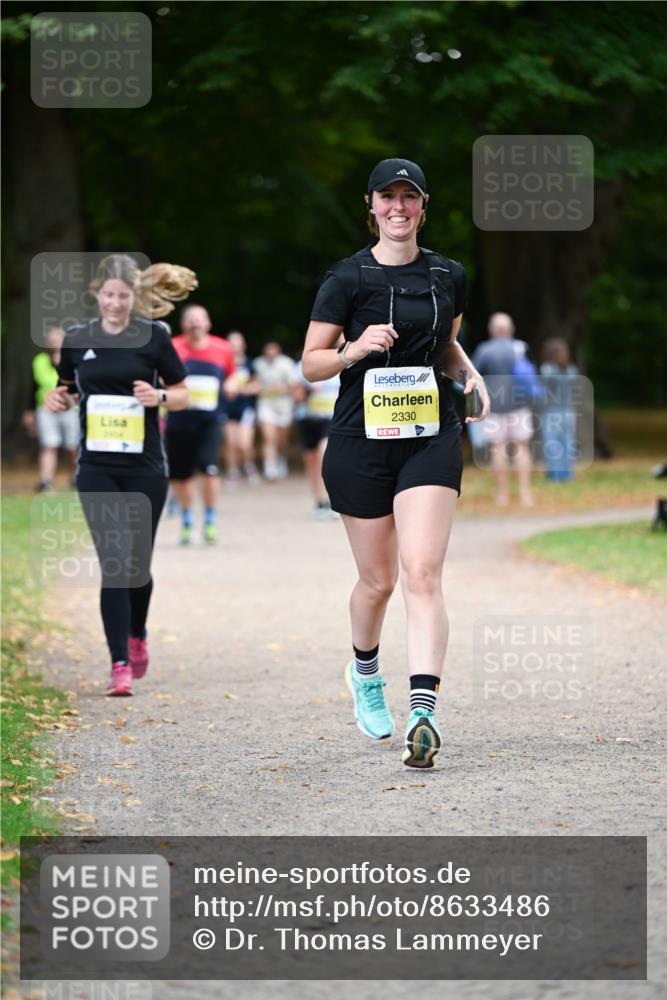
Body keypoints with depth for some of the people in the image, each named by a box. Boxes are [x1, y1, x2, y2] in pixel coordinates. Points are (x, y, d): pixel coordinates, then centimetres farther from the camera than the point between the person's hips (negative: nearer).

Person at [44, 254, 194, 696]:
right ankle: (120, 664, -6)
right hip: (97, 466, 1)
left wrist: (158, 396, -17)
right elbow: (67, 391, 16)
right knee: (112, 562, -8)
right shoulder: (77, 338, 3)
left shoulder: (153, 336, -3)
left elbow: (182, 394, 3)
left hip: (144, 466, -1)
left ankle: (137, 635, 37)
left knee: (138, 561, 7)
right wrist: (58, 399, -6)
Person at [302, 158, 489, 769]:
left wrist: (471, 375, 3)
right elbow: (311, 364, 0)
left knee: (423, 574, -14)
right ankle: (365, 672, 39)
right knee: (377, 580, 8)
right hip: (361, 442, -1)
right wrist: (356, 348, -18)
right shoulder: (347, 279, -2)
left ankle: (423, 712, -23)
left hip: (431, 440, 1)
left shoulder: (447, 276, 8)